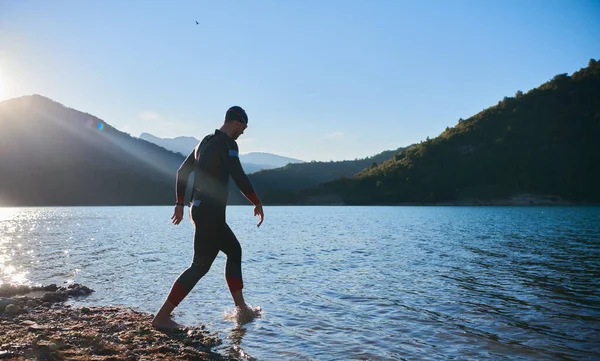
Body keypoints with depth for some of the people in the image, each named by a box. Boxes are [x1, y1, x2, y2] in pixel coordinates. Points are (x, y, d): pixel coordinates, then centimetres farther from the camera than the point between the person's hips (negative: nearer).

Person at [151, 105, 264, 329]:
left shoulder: (205, 142, 17)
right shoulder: (227, 144, -11)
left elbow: (182, 172, 21)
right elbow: (239, 178, -22)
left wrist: (180, 204, 25)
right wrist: (258, 204, -10)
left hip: (199, 209, 10)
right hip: (210, 212, -10)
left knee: (234, 250, 18)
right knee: (200, 266, -5)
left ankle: (241, 307, 23)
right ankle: (162, 317, -4)